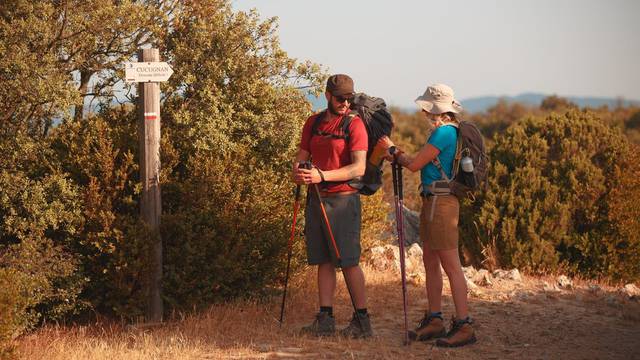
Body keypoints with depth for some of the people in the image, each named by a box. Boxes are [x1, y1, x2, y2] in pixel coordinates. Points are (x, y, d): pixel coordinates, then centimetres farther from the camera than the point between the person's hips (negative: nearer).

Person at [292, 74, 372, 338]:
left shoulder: (354, 124, -6)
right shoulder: (313, 123, 12)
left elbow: (358, 167, -15)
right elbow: (302, 156, 16)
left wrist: (322, 175, -23)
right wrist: (298, 171, -9)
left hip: (343, 199, -6)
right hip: (316, 198, 6)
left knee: (348, 261, -6)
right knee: (323, 261, 7)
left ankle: (362, 321, 0)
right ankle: (325, 319, 11)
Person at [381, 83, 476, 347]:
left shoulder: (444, 132, -16)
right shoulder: (443, 132, 15)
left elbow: (414, 165, -12)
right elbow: (421, 163, 18)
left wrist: (394, 151, 4)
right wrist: (398, 155, 11)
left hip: (441, 203, -10)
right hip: (431, 202, 10)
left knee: (450, 265, -9)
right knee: (430, 262, 14)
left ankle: (464, 326, -8)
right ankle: (434, 320, 21)